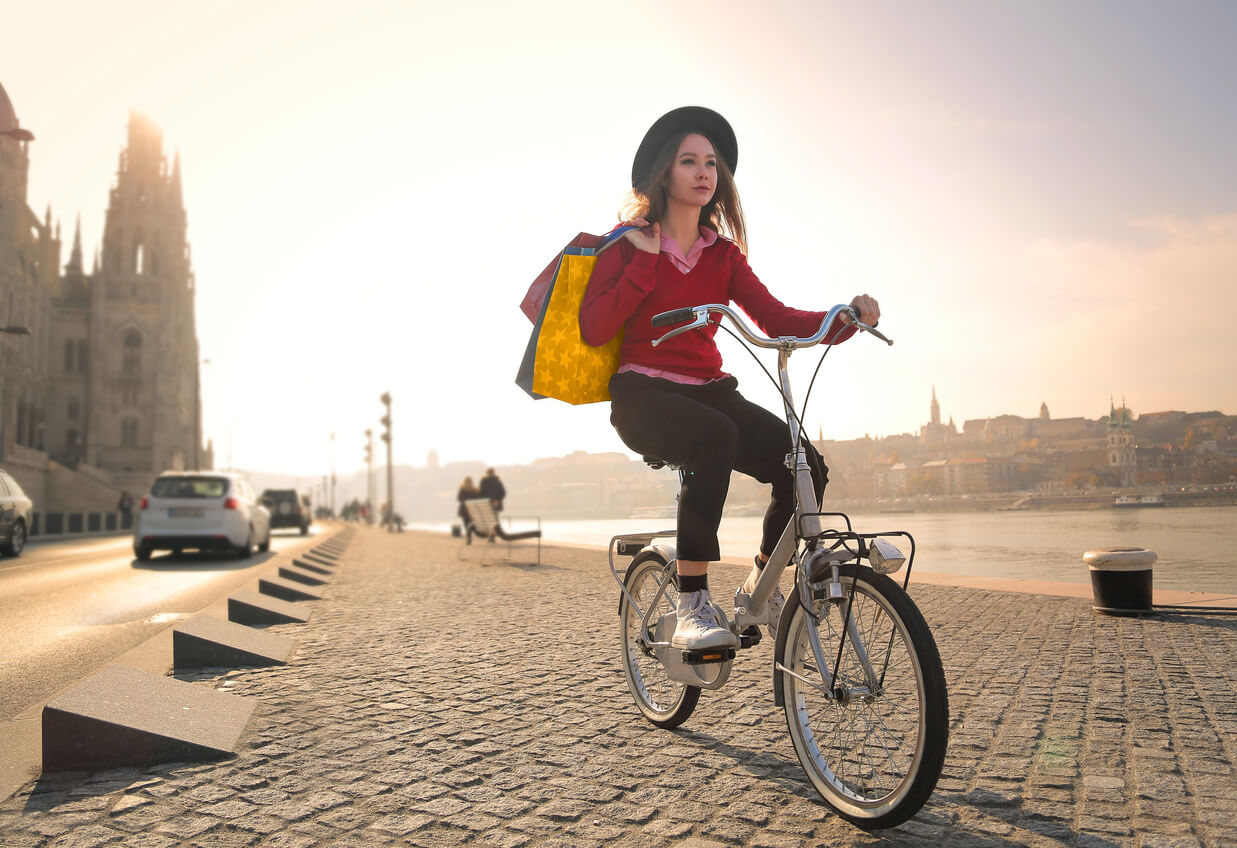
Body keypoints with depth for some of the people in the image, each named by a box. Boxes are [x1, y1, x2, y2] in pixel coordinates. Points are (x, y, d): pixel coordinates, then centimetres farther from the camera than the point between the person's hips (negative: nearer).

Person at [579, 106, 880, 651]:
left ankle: (759, 585, 7)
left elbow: (778, 319, 0)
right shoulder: (628, 244, 1)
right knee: (717, 437, -38)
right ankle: (691, 608, -30)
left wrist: (846, 319, -16)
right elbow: (594, 329, -12)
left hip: (707, 391, 5)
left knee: (804, 465, -19)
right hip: (644, 395, -4)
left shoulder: (723, 254, 12)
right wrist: (646, 260, -12)